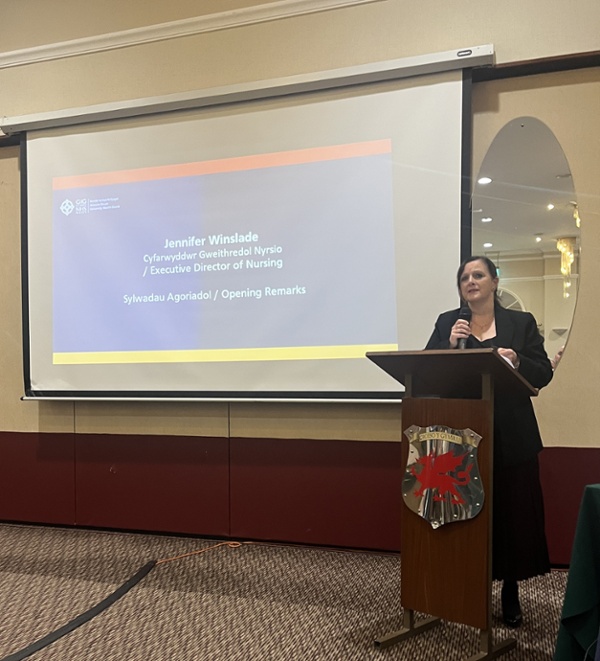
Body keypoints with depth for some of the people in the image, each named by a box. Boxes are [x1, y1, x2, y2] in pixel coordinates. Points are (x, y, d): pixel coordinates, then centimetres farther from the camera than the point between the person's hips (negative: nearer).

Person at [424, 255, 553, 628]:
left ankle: (511, 592, 23)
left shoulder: (522, 322, 5)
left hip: (511, 438, 0)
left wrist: (518, 362, -19)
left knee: (513, 513, 5)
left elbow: (543, 374, 0)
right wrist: (449, 346, -15)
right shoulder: (446, 323, 8)